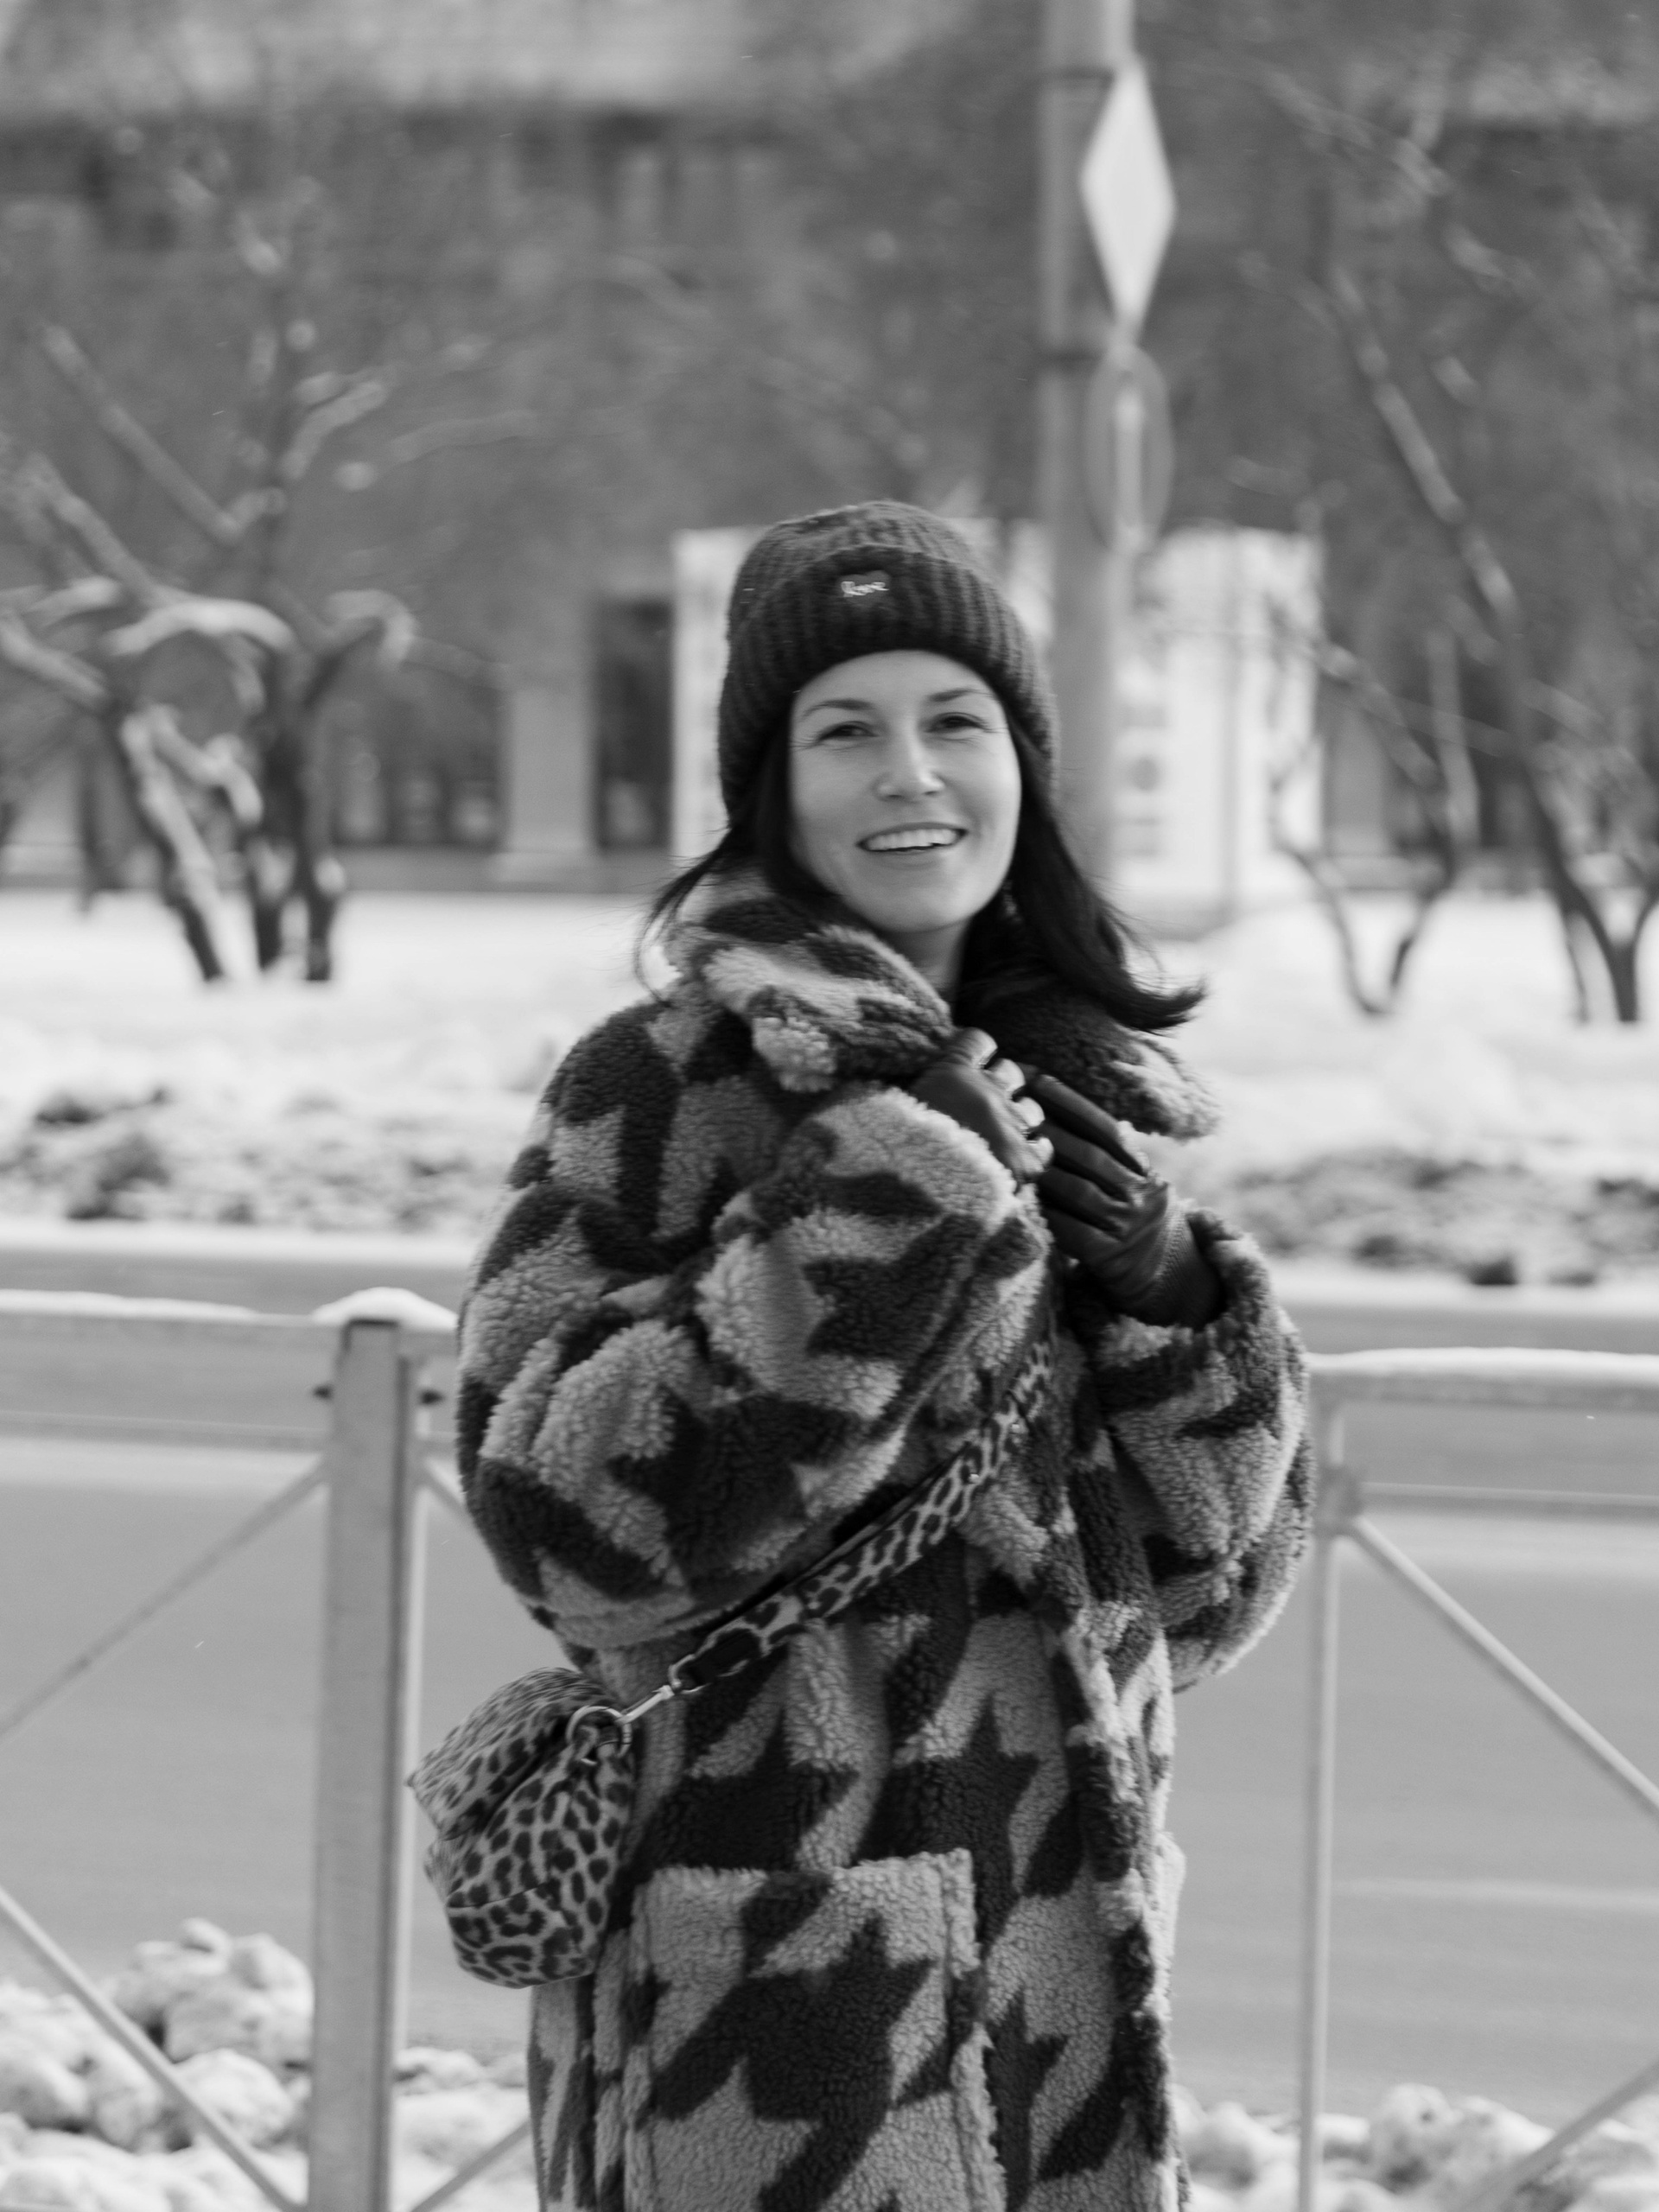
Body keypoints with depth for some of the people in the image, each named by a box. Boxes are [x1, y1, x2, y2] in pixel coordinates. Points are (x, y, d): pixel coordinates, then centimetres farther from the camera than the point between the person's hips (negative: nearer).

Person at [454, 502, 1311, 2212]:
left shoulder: (1072, 1092, 11)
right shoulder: (665, 1086, -6)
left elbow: (1210, 1587, 14)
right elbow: (569, 1522, -17)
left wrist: (1166, 1296, -4)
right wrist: (895, 1195, -18)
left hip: (1067, 1939, 6)